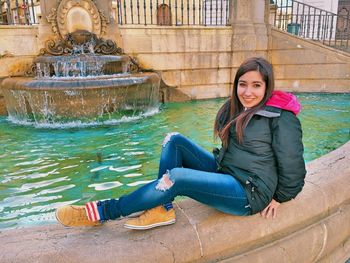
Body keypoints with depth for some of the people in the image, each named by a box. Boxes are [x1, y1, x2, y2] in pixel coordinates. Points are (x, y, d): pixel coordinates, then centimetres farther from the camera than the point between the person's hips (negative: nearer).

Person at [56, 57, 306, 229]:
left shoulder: (281, 117, -13)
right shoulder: (235, 108, 9)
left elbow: (292, 164, -8)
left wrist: (279, 198, 2)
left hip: (250, 193, -7)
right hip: (224, 171, 8)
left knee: (177, 177, -29)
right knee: (174, 140, -9)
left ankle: (102, 212, -14)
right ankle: (163, 209, -13)